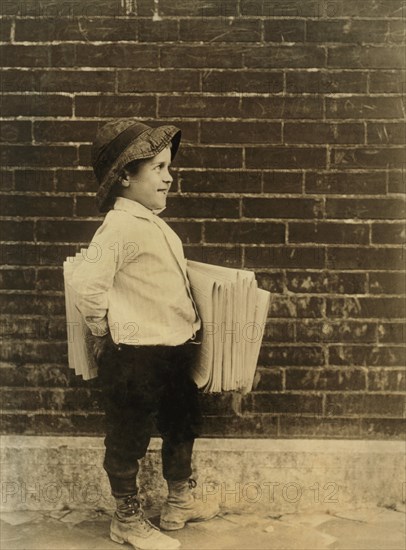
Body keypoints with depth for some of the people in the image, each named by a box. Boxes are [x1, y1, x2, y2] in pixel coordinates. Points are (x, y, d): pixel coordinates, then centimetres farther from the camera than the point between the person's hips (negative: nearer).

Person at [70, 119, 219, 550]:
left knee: (183, 424, 23)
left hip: (171, 351, 10)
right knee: (129, 439, 9)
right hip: (135, 356, -10)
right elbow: (88, 284, -28)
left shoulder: (150, 222, 9)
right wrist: (107, 334, -13)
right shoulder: (121, 227, -21)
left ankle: (180, 503, 43)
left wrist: (187, 329, 14)